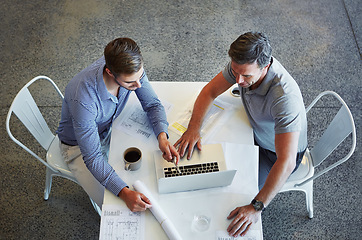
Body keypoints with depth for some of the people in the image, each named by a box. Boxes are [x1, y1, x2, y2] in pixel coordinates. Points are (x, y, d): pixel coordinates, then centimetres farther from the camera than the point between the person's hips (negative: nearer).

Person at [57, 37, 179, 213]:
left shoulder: (132, 69, -26)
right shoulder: (83, 100, -42)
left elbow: (152, 104, -11)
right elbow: (93, 158, -34)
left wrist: (162, 136, -29)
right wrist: (124, 193, -44)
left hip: (109, 130, 5)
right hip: (79, 146, -5)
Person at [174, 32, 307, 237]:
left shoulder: (285, 97, -43)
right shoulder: (244, 63, -23)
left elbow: (286, 162, -45)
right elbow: (210, 91, -11)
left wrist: (257, 207, -48)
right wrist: (194, 128, -26)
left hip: (277, 152, -6)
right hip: (256, 133, 6)